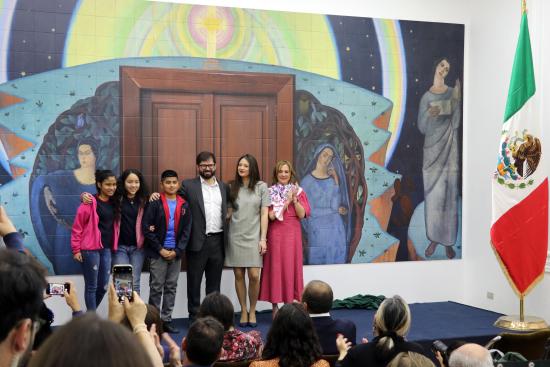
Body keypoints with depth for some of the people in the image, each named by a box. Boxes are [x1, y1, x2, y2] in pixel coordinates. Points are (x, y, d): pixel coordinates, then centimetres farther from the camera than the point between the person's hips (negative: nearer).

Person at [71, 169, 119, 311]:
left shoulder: (114, 203, 9)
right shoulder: (90, 203, -10)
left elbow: (115, 225, 18)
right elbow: (77, 227, -9)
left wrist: (114, 245, 6)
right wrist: (76, 250, -9)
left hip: (107, 249, 6)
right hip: (91, 249, -6)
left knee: (103, 286, 9)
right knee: (91, 286, 0)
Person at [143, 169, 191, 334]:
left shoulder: (184, 205, 7)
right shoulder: (155, 204, -4)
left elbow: (186, 230, 6)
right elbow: (146, 228, -8)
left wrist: (177, 251, -5)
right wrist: (160, 249, -11)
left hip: (176, 253, 4)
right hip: (158, 253, -4)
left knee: (171, 288, 8)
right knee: (156, 288, 1)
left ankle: (166, 320, 16)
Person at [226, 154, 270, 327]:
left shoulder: (261, 187, 3)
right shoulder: (233, 187, 8)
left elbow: (264, 214, 0)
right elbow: (229, 212, 11)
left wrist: (263, 238, -5)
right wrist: (226, 233, 3)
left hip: (253, 236, -2)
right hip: (235, 236, 2)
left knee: (254, 275, -8)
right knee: (239, 275, 2)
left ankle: (252, 311, 9)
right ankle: (243, 311, 13)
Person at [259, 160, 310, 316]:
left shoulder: (298, 191, 8)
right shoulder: (270, 192, 3)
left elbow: (302, 215, -1)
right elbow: (271, 216, -9)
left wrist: (295, 199, -13)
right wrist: (287, 201, -14)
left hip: (292, 234, 1)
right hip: (275, 234, -1)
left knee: (291, 267, 2)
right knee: (275, 268, -1)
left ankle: (290, 306, 9)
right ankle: (275, 307, 7)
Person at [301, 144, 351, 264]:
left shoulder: (334, 178, 10)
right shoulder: (308, 181, 1)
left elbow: (336, 205, 0)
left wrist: (336, 181, -6)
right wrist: (334, 210, 2)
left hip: (336, 228, 3)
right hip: (317, 229, -3)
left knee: (337, 262, 0)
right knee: (319, 265, -4)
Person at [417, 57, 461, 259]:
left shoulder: (453, 93, 0)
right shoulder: (426, 97, 4)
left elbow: (456, 123, -9)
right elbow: (421, 128, 0)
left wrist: (457, 100, -18)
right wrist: (429, 115, -19)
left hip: (449, 150, -1)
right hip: (432, 150, 1)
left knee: (449, 196, 1)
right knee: (432, 196, 4)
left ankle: (448, 242, 10)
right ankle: (433, 239, 15)